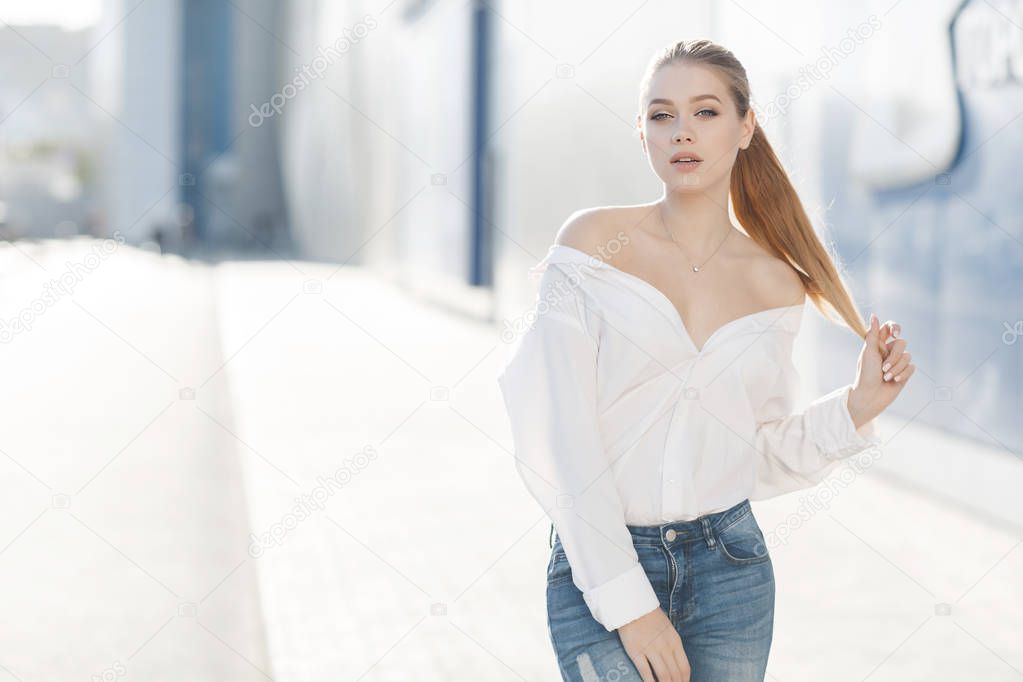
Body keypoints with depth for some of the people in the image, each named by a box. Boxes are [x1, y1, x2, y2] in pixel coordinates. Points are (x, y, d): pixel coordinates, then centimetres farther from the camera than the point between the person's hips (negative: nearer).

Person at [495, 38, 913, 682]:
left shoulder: (775, 283, 5)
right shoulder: (595, 239, -6)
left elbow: (761, 453, 11)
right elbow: (563, 434, -11)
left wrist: (856, 407, -4)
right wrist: (626, 599, -15)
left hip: (729, 567, 3)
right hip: (600, 565, -3)